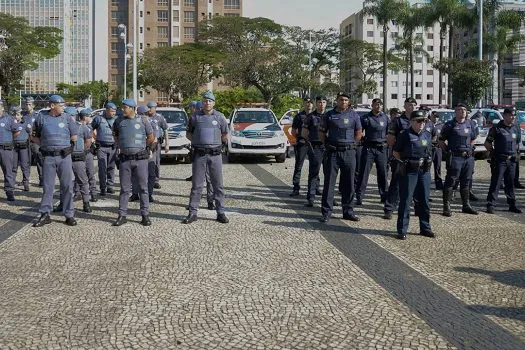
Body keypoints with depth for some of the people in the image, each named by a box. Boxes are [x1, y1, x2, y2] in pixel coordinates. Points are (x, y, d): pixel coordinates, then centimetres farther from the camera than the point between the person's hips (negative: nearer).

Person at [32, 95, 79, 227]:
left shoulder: (67, 118, 4)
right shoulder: (41, 117, 4)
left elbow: (74, 137, 7)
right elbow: (34, 136, 12)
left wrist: (62, 142, 5)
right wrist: (45, 144, 2)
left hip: (64, 156, 0)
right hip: (48, 157, 0)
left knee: (67, 186, 3)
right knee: (47, 186, 5)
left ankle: (69, 215, 11)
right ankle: (45, 215, 14)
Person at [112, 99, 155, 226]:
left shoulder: (143, 120, -1)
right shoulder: (119, 121, 7)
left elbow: (151, 137, 8)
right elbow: (115, 134, 26)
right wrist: (120, 145, 16)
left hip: (140, 159, -2)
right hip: (125, 159, 2)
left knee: (143, 188, 3)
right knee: (124, 188, 5)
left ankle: (145, 215, 9)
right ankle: (122, 215, 10)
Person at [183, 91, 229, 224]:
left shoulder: (220, 117, 4)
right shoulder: (195, 117, 5)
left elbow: (225, 136, 14)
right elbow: (188, 134, 15)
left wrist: (215, 141, 10)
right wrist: (197, 141, 5)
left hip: (215, 154, 0)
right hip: (199, 154, 0)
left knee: (218, 185, 3)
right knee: (196, 185, 3)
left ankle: (220, 213, 10)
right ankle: (193, 213, 9)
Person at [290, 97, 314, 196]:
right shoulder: (299, 116, 5)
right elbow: (293, 131, 7)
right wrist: (299, 138, -7)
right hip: (302, 144, -2)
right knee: (298, 166, -4)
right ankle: (296, 188, -2)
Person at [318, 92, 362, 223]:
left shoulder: (354, 115, 8)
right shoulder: (329, 115, 6)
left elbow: (359, 133, 14)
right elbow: (322, 132, 12)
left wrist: (349, 143, 7)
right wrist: (328, 143, 4)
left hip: (349, 152, 1)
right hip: (332, 152, -1)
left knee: (349, 183, 6)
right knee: (329, 182, -3)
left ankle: (348, 211, 16)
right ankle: (326, 212, 1)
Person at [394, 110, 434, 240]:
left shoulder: (427, 134, 11)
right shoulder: (404, 135, -6)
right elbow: (395, 152, -1)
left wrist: (427, 164, 9)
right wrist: (404, 163, -8)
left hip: (424, 171, 6)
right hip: (409, 171, -5)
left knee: (424, 200, 11)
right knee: (405, 201, -3)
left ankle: (425, 228, 23)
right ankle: (402, 230, 3)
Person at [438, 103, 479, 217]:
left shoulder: (471, 124, 12)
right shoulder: (450, 125, -3)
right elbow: (441, 140, 2)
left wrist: (468, 148, 17)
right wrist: (448, 151, -4)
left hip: (468, 157, 6)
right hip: (455, 157, -5)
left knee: (466, 182, 12)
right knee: (450, 181, -6)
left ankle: (466, 205, 21)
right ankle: (446, 206, -2)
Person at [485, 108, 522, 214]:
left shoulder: (516, 128, 11)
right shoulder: (496, 128, -6)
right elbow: (487, 143, -2)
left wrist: (514, 152, 12)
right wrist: (494, 152, -1)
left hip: (512, 160, 5)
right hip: (500, 160, -5)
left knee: (510, 183, 12)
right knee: (496, 182, -6)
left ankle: (512, 205, 18)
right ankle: (490, 205, -4)